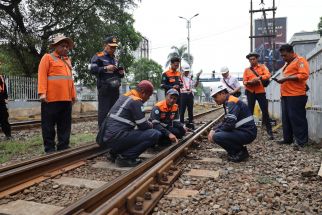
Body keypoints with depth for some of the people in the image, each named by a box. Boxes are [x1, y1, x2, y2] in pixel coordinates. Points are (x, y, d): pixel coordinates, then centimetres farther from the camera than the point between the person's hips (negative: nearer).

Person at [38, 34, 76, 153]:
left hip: (66, 98, 6)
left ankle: (63, 147, 17)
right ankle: (50, 149, 9)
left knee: (65, 125, 9)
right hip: (51, 98, -6)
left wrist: (73, 95, 17)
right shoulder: (48, 57, 3)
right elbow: (42, 75, -7)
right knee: (49, 125, 1)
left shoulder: (67, 60, 22)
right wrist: (42, 92, -17)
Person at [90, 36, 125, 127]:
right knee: (103, 112, -7)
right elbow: (93, 70, -11)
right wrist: (106, 68, -18)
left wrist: (121, 73, 8)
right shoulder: (98, 56, 1)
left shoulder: (115, 59, 23)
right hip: (104, 89, -7)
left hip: (115, 89, 7)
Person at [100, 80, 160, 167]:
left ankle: (116, 152, 16)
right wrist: (150, 125, 13)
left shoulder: (124, 96, 16)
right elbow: (143, 126, -9)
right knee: (155, 134, -11)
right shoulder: (136, 101, -10)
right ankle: (124, 157, -9)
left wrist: (147, 123, 17)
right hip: (116, 138, -9)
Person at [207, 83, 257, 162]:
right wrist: (213, 130, 5)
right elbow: (226, 122, 20)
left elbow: (229, 125, -26)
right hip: (242, 131, 10)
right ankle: (239, 150, 12)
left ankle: (241, 153, -4)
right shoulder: (228, 102, 14)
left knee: (217, 136, -22)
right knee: (218, 132, 12)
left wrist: (214, 132, -13)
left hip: (247, 133, -10)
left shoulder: (232, 102, -17)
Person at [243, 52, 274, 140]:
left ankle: (269, 131, 6)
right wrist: (249, 82, -19)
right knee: (250, 111, 6)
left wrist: (259, 78, -26)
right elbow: (244, 81, 2)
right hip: (250, 92, 2)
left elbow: (268, 75, -10)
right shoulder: (247, 70, 10)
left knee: (265, 111, -3)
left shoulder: (262, 67, 7)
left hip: (260, 92, -1)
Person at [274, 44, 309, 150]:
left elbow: (304, 75, -16)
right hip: (286, 95, 9)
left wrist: (287, 78, -18)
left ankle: (301, 141, -2)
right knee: (286, 118, 10)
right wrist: (282, 80, 11)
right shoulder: (287, 64, 24)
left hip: (296, 95, -9)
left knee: (297, 118, -7)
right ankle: (287, 138, 18)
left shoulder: (300, 60, -4)